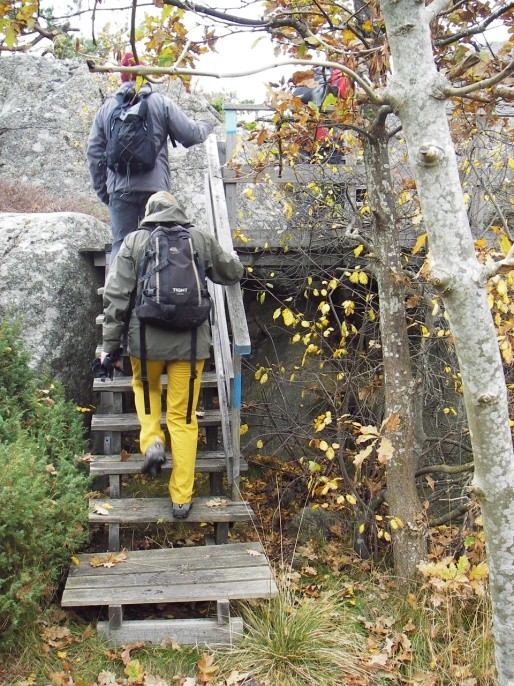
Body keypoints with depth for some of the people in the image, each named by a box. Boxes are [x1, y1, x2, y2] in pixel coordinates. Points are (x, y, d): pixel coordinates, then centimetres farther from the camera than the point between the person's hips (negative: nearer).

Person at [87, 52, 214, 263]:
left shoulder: (106, 108, 12)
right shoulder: (161, 103, 4)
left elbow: (94, 151, 11)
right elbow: (190, 134, 5)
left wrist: (102, 189, 18)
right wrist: (206, 127, 28)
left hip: (119, 188, 2)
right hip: (154, 187, -2)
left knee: (121, 244, 3)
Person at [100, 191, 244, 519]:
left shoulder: (134, 241, 0)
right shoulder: (201, 239, 3)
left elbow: (116, 296, -3)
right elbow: (233, 273, 17)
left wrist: (110, 344, 4)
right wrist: (235, 259, 41)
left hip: (146, 340, 0)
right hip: (190, 341, 1)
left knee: (145, 387, 31)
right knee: (183, 417, 8)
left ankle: (152, 440, 7)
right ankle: (182, 498, 13)